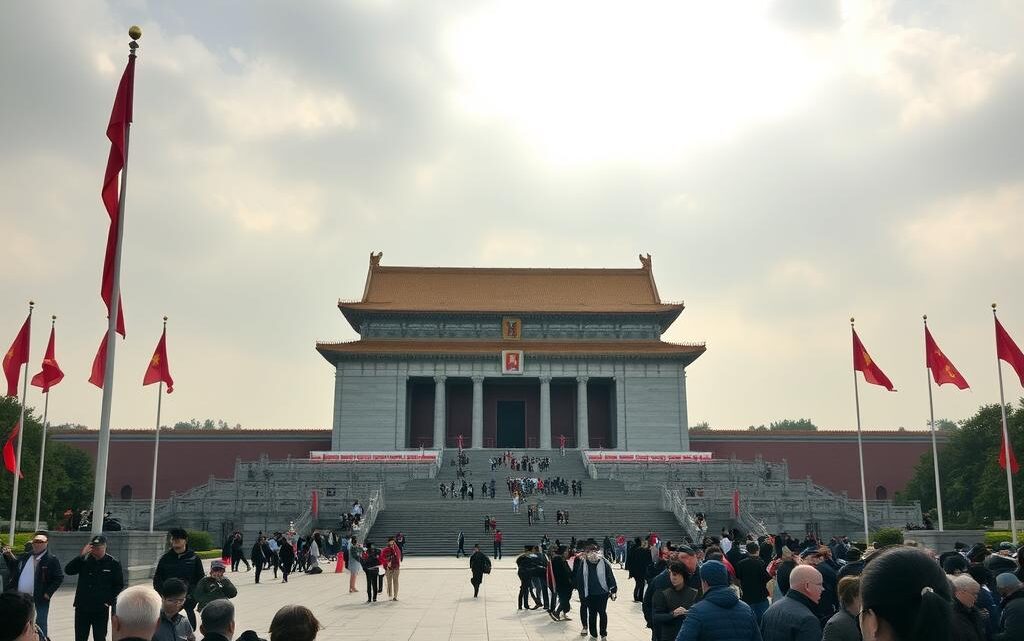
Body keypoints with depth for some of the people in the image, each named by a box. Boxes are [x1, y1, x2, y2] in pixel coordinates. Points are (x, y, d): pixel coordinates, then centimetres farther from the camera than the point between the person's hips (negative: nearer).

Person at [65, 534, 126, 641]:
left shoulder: (113, 563, -4)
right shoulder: (84, 560, 2)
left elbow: (119, 585, 0)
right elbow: (68, 571, -10)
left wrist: (110, 601, -9)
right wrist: (81, 556, -18)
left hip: (101, 609, -2)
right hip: (82, 607, 2)